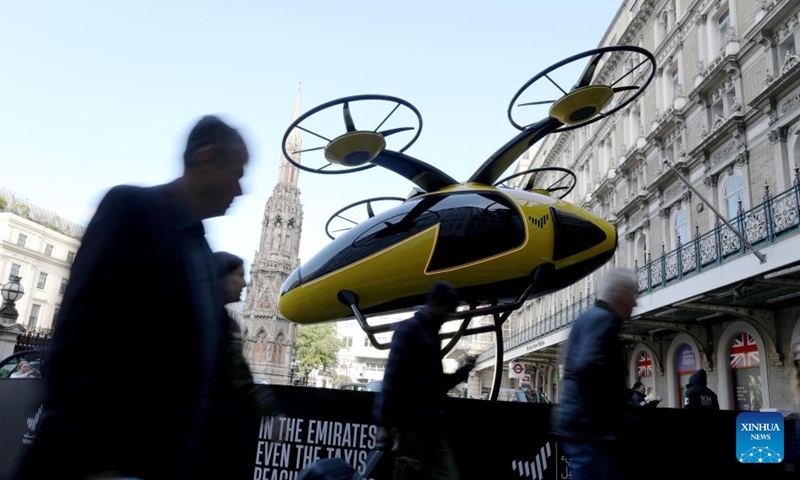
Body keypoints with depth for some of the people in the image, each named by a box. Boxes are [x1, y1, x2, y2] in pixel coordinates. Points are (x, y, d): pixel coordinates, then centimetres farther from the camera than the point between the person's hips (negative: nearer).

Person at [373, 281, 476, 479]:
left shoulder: (432, 335, 20)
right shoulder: (409, 329, -6)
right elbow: (392, 377, -14)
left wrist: (462, 372, 10)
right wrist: (385, 423, -18)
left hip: (433, 425, 8)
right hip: (410, 423, -8)